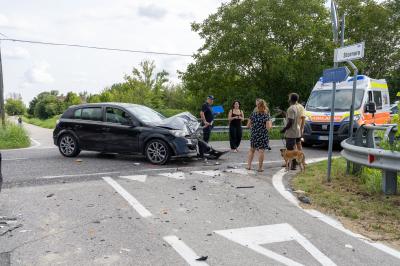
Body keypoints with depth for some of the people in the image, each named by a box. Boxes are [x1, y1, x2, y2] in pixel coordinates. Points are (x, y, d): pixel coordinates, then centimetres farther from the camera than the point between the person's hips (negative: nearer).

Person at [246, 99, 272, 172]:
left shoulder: (253, 114, -1)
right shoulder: (266, 115, -10)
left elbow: (248, 125, 1)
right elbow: (268, 127, -16)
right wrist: (270, 124, 4)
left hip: (254, 135, 3)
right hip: (263, 136, -3)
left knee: (252, 150, 16)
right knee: (261, 151, 2)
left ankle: (249, 165, 16)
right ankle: (260, 168, 8)